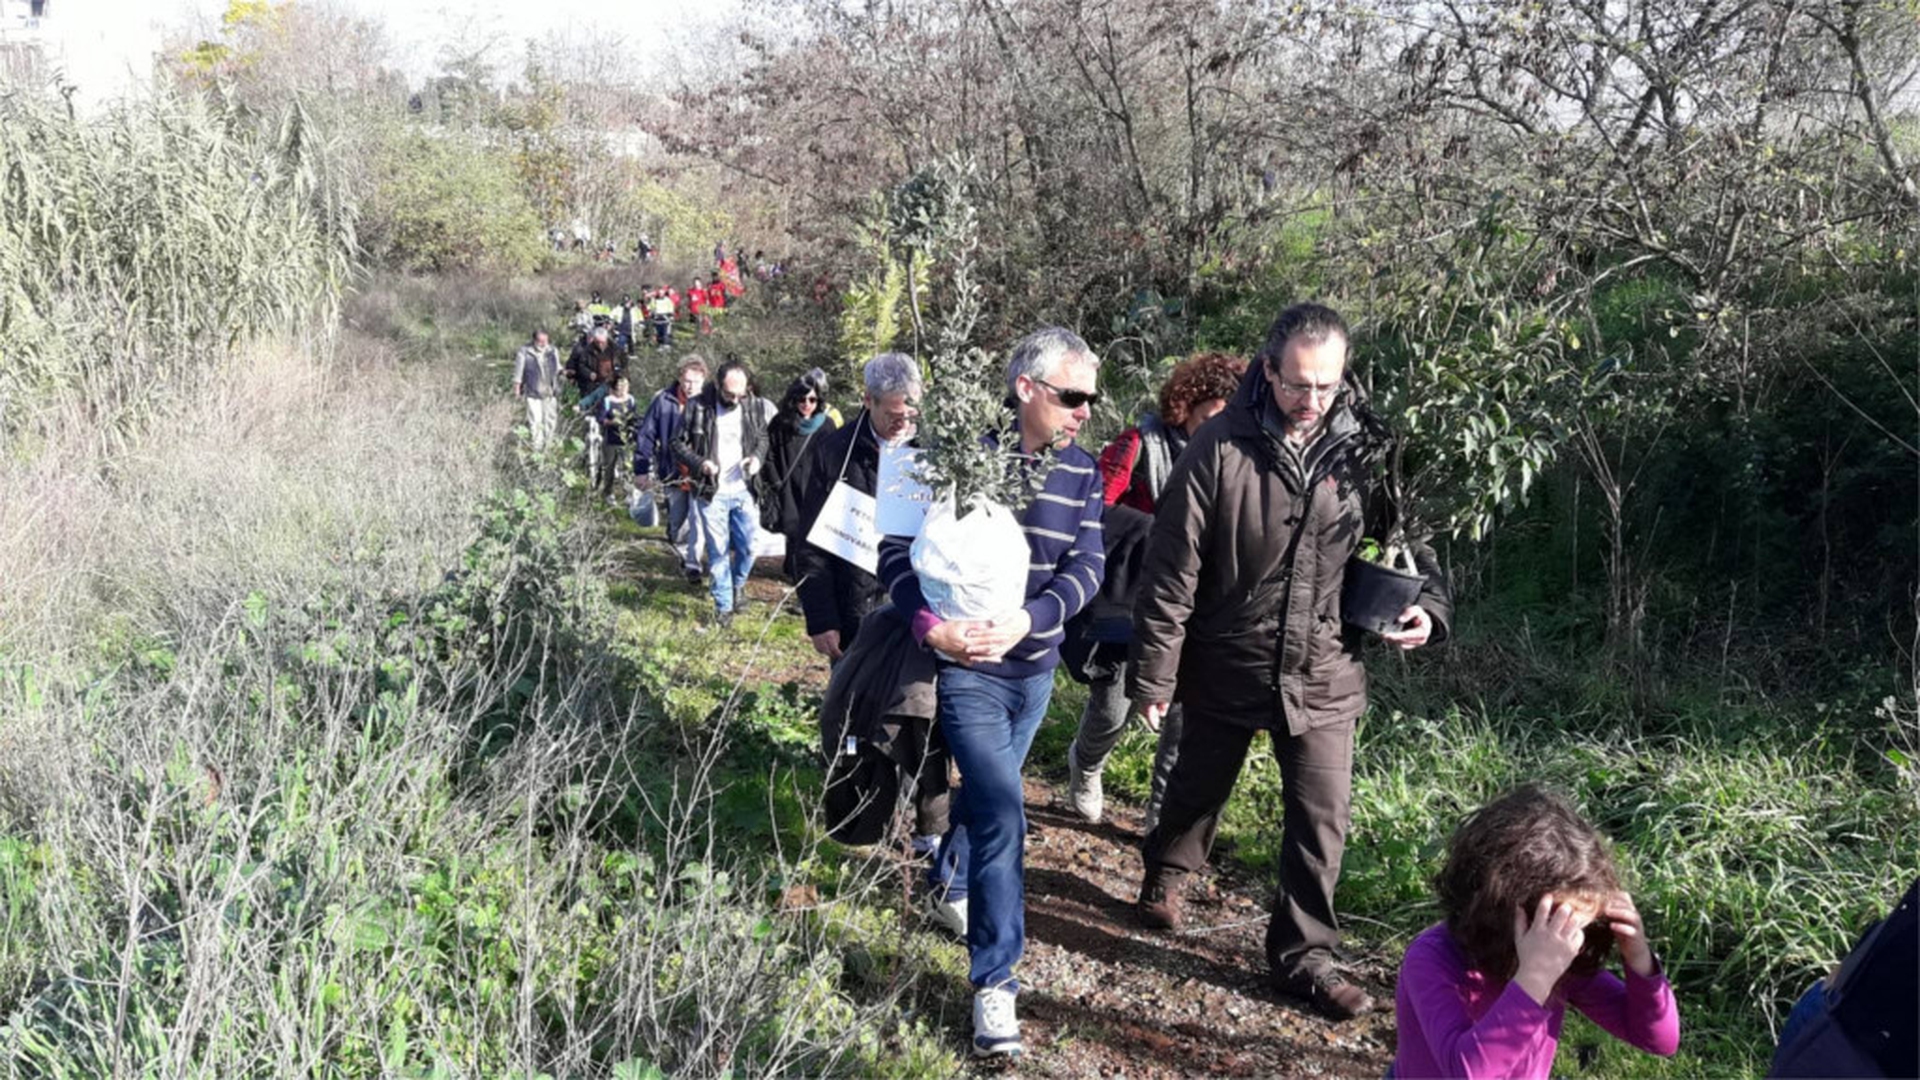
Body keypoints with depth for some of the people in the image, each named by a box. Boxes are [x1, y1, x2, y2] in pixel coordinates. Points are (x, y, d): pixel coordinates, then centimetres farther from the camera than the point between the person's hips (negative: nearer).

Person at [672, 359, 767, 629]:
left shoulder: (753, 405, -3)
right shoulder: (698, 407, -11)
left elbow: (763, 437, 13)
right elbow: (678, 443, -3)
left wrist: (757, 457, -7)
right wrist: (699, 463, -18)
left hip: (743, 490, 3)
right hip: (711, 492, -2)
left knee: (747, 547, 8)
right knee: (718, 550, 4)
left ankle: (738, 583, 38)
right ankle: (723, 605, 17)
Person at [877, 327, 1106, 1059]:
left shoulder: (1081, 472, -1)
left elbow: (1087, 566, -8)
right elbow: (897, 549, -14)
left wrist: (1026, 620, -26)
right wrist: (930, 625, -30)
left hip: (1035, 668, 5)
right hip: (968, 667, -5)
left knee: (987, 794, 23)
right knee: (1001, 813, -14)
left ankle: (948, 885, 51)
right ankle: (995, 979, -4)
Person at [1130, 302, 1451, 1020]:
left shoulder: (1362, 451, -6)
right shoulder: (1221, 449, -16)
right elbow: (1171, 571, -12)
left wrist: (1427, 605, -9)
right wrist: (1153, 675, -10)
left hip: (1323, 673, 2)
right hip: (1225, 665, -1)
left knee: (1322, 817, 1)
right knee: (1199, 785, 20)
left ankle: (1303, 955, 17)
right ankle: (1166, 873, 50)